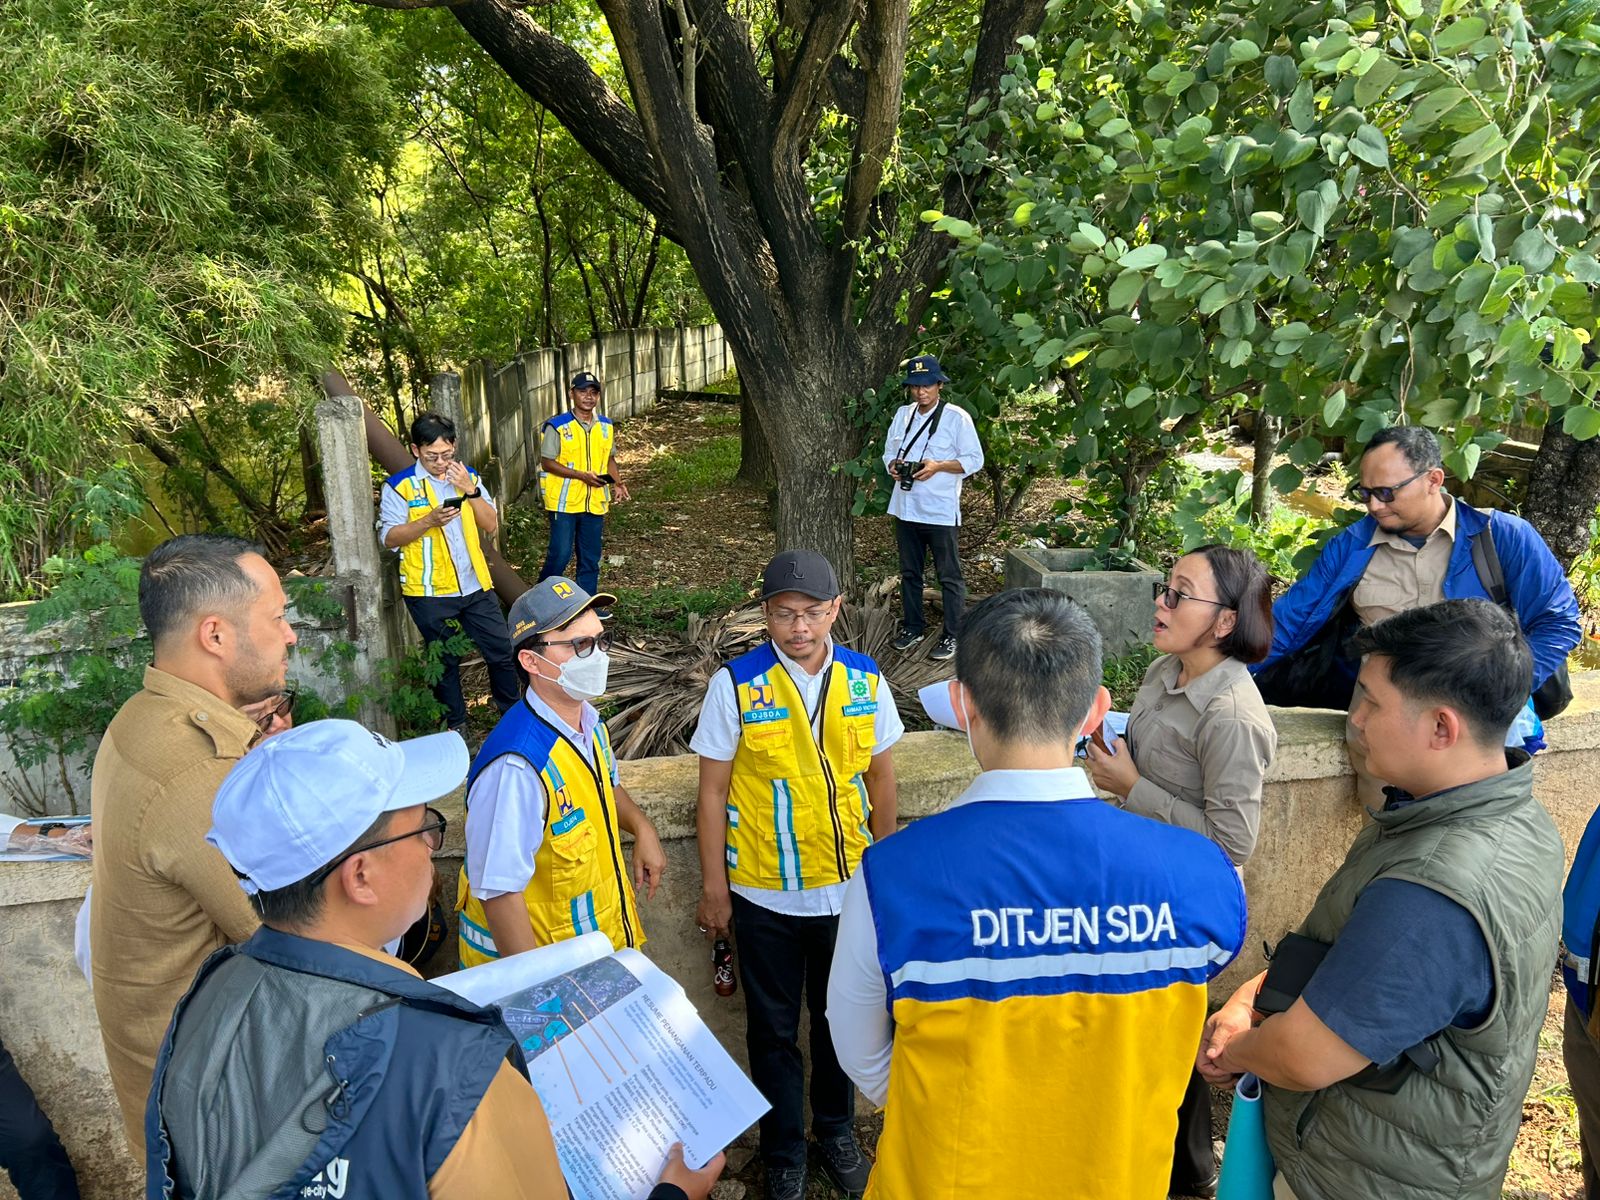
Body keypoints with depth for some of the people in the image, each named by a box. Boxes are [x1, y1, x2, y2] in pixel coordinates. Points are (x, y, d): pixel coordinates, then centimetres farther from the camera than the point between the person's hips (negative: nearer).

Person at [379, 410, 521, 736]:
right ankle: (455, 723, 29)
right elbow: (390, 538, -10)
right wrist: (430, 520, -25)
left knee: (501, 651, 8)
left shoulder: (468, 476, 6)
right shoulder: (399, 486, -6)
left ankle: (513, 711, 28)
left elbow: (491, 525, -1)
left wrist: (471, 491, -17)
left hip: (475, 585, 3)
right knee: (445, 660, 11)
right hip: (428, 592, -3)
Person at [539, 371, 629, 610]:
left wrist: (617, 484, -1)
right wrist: (582, 475, -20)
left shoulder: (606, 426, 7)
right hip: (564, 502, -5)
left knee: (591, 557, 11)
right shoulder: (557, 426, -10)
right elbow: (547, 462, -10)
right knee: (560, 555, -6)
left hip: (595, 502, 5)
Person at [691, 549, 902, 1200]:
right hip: (765, 896, -2)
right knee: (773, 1029, 16)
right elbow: (713, 791, -8)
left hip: (849, 889, 2)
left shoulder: (865, 680, -6)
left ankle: (836, 1128, 46)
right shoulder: (735, 684, -14)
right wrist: (714, 889, -6)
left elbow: (881, 779, 5)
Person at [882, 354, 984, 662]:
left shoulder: (956, 417, -8)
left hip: (940, 511, -5)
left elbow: (974, 460, -8)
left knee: (949, 576, 2)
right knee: (909, 572, 16)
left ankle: (952, 636, 10)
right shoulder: (902, 414, 9)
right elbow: (889, 451, 17)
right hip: (905, 508, 6)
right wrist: (894, 466, -6)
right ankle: (912, 627, 30)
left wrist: (937, 466, -20)